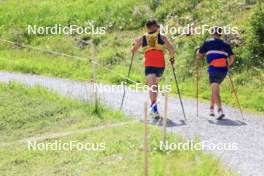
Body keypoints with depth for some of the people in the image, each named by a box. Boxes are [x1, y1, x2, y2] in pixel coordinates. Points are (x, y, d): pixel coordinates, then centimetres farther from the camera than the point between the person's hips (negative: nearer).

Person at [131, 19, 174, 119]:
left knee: (152, 87, -11)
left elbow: (132, 51, 17)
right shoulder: (162, 37, 12)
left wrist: (135, 44, 38)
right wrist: (172, 58, 18)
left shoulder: (142, 39, 14)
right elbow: (171, 49, 1)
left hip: (149, 65, -1)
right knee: (155, 85, 22)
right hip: (160, 65, 1)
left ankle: (154, 108, -30)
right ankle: (153, 107, 25)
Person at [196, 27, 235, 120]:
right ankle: (211, 109, 31)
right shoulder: (226, 45, 16)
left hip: (213, 69, -5)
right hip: (223, 70, 5)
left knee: (215, 90, -13)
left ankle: (220, 110, -31)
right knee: (215, 88, 23)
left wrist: (198, 50, 30)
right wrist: (228, 65, 25)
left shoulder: (208, 43, 6)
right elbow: (232, 58, 7)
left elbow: (198, 56, 9)